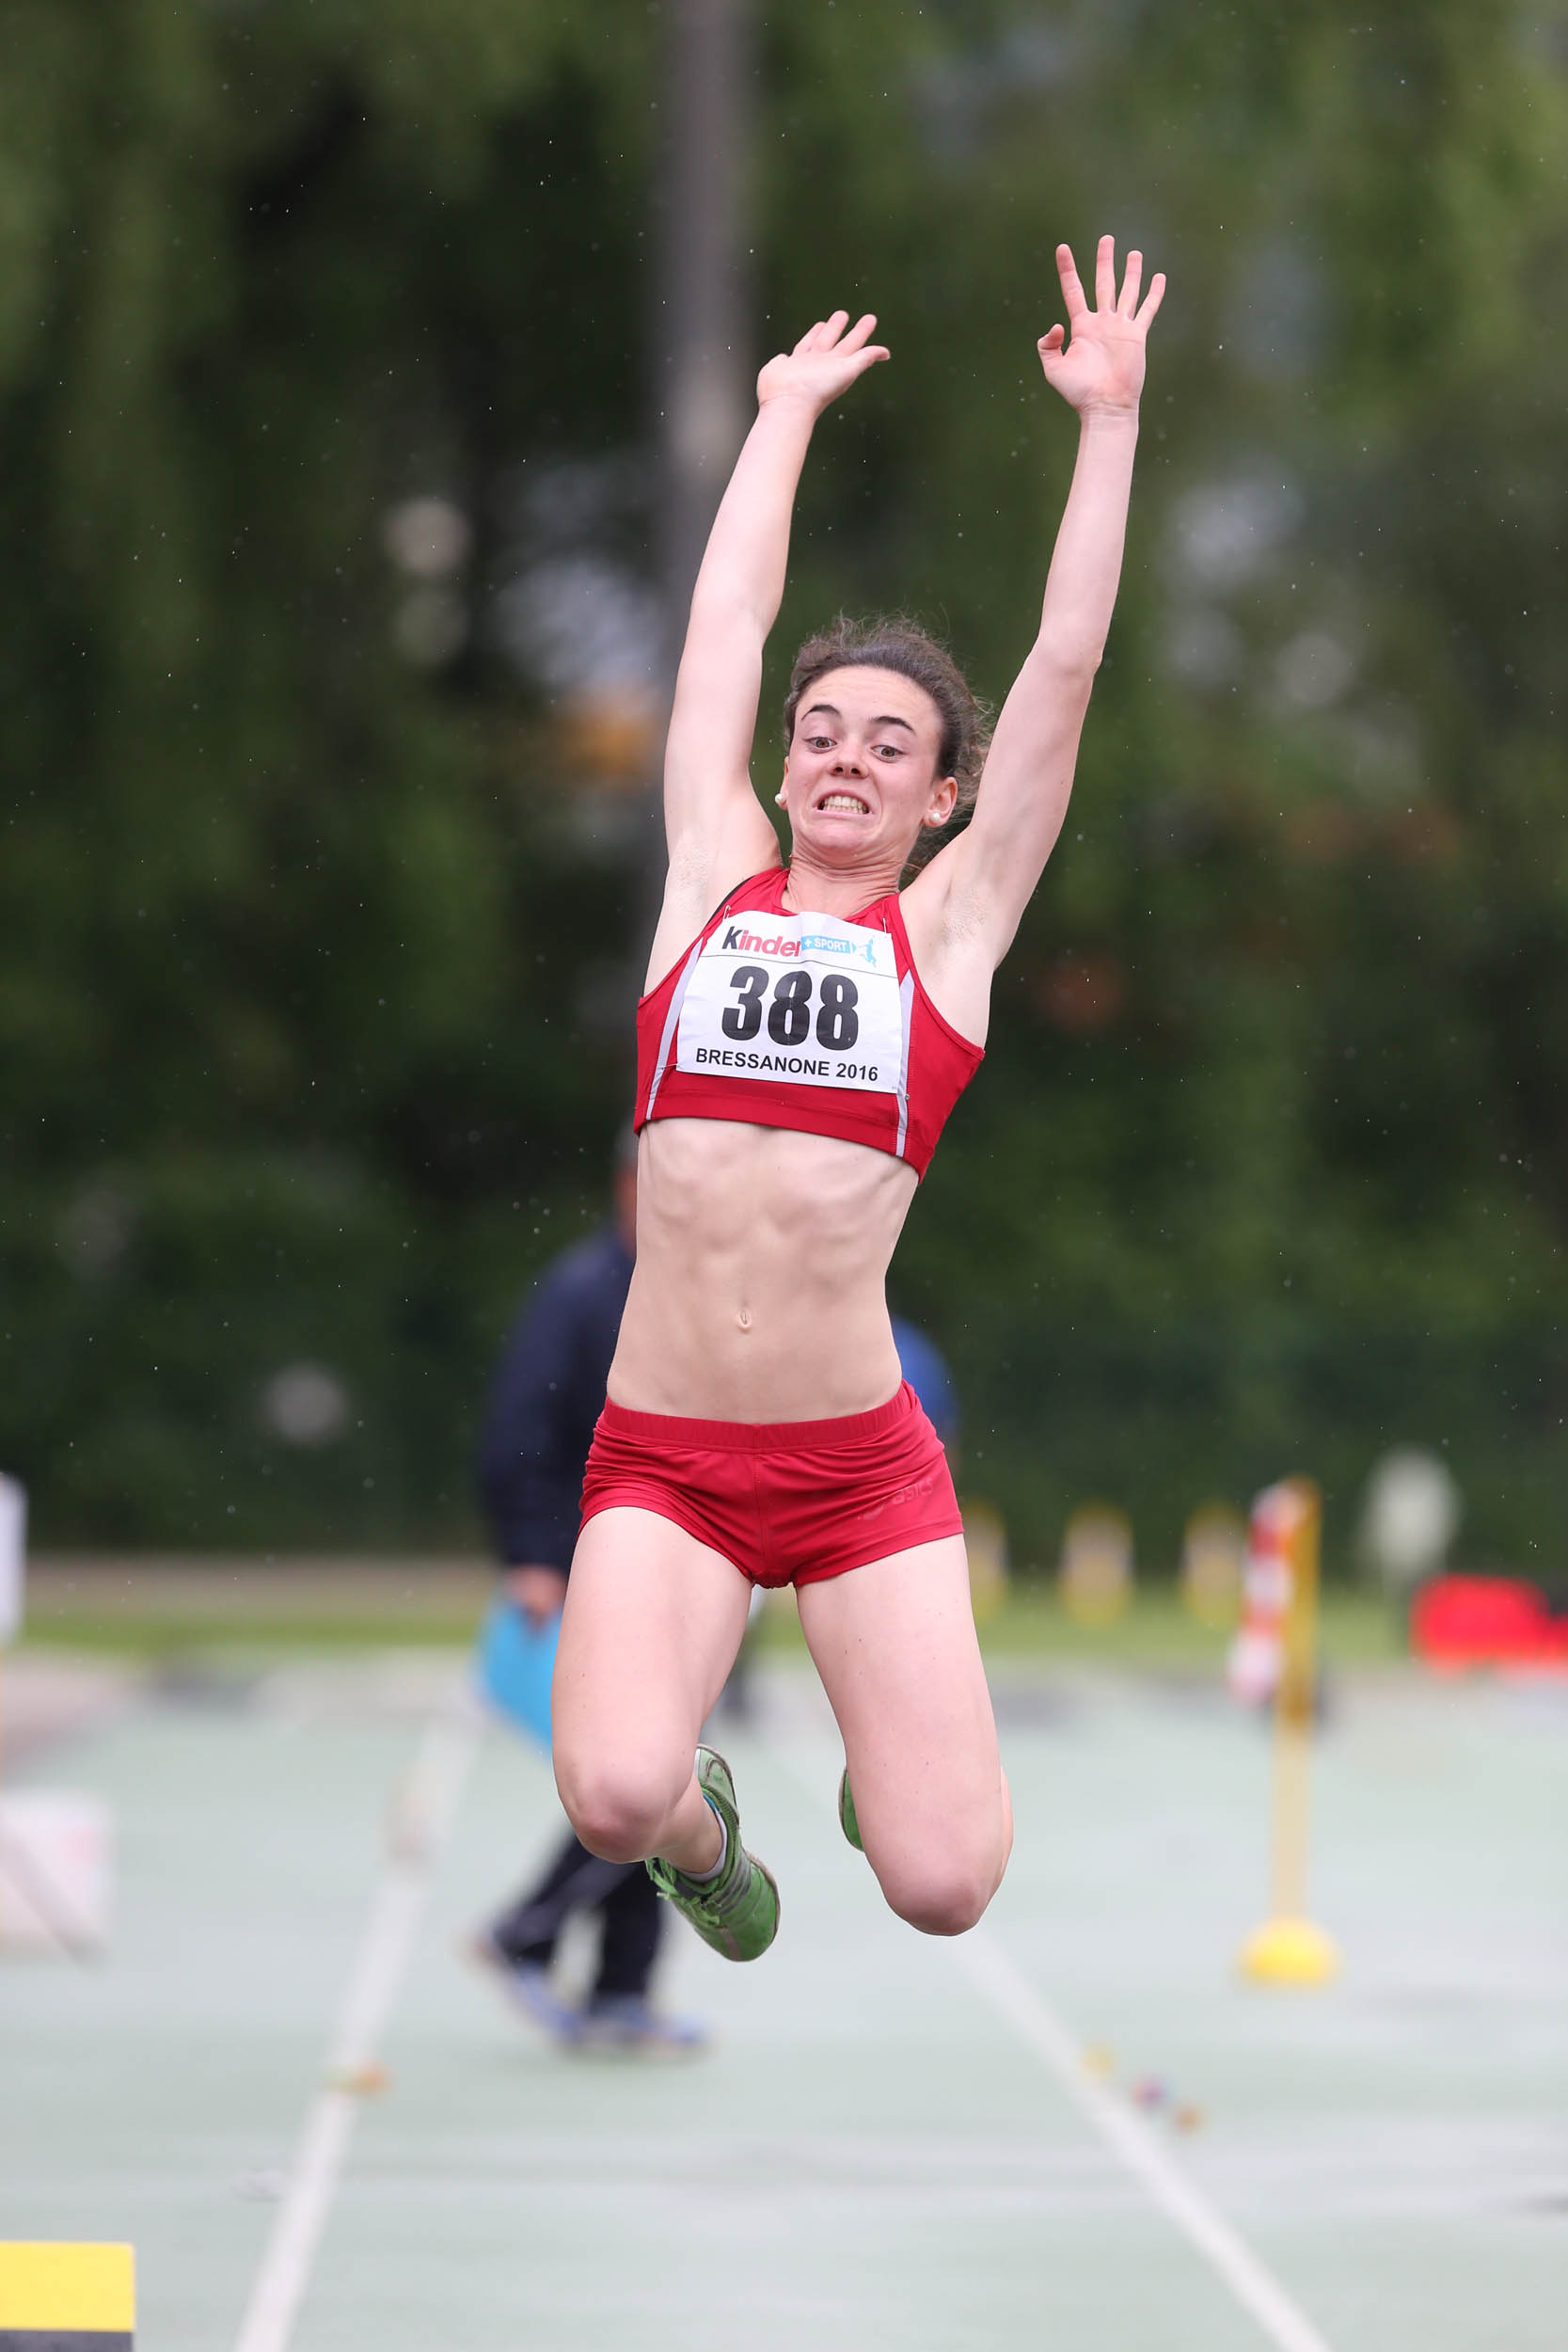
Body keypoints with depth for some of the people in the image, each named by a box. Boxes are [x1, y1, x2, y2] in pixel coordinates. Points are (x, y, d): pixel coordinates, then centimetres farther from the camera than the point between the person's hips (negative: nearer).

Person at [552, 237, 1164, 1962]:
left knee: (943, 1886, -8)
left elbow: (1066, 665, 5)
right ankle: (701, 1824, 15)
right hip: (660, 1458, 0)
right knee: (613, 1799, -24)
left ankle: (889, 1725, 30)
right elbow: (726, 625, 16)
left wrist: (1110, 420, 6)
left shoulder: (947, 926, 8)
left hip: (860, 1467, 0)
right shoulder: (715, 878, 11)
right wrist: (788, 412, 24)